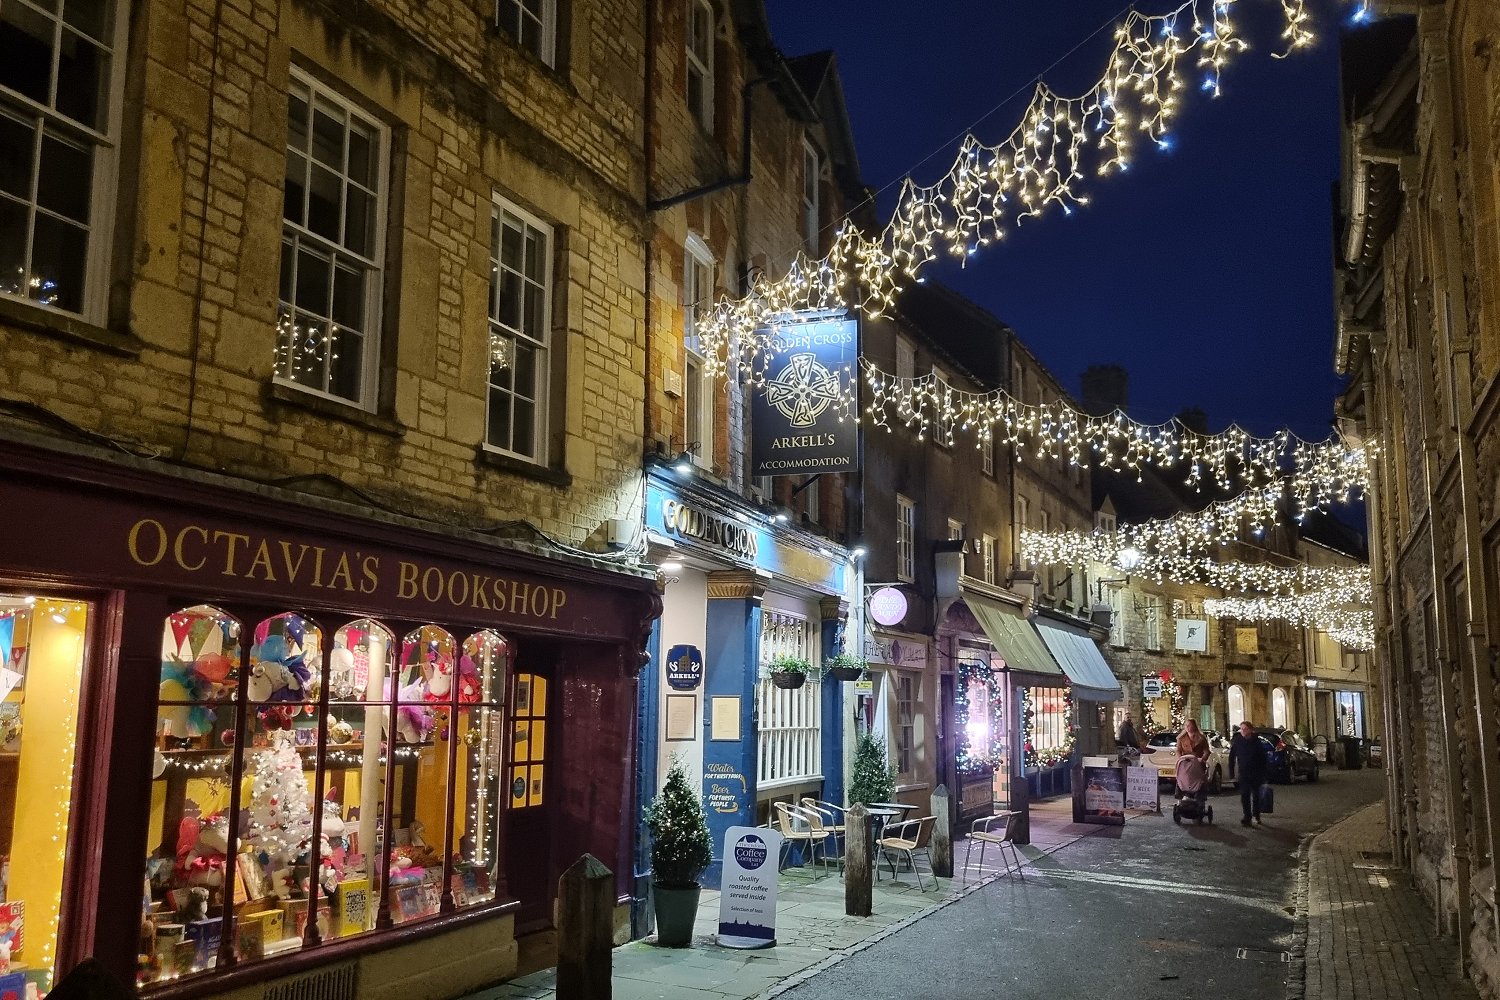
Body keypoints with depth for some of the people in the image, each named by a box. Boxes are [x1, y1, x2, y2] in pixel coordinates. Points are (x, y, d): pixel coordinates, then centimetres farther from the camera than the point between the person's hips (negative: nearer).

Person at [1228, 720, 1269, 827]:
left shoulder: (1256, 742, -5)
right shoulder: (1237, 742, -5)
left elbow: (1262, 758, 0)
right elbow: (1232, 758, -1)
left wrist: (1263, 774, -3)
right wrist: (1231, 773, -4)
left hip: (1256, 773, 0)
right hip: (1244, 773, 0)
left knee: (1256, 795, 12)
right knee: (1245, 796, -9)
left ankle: (1256, 815, 31)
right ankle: (1247, 818, -8)